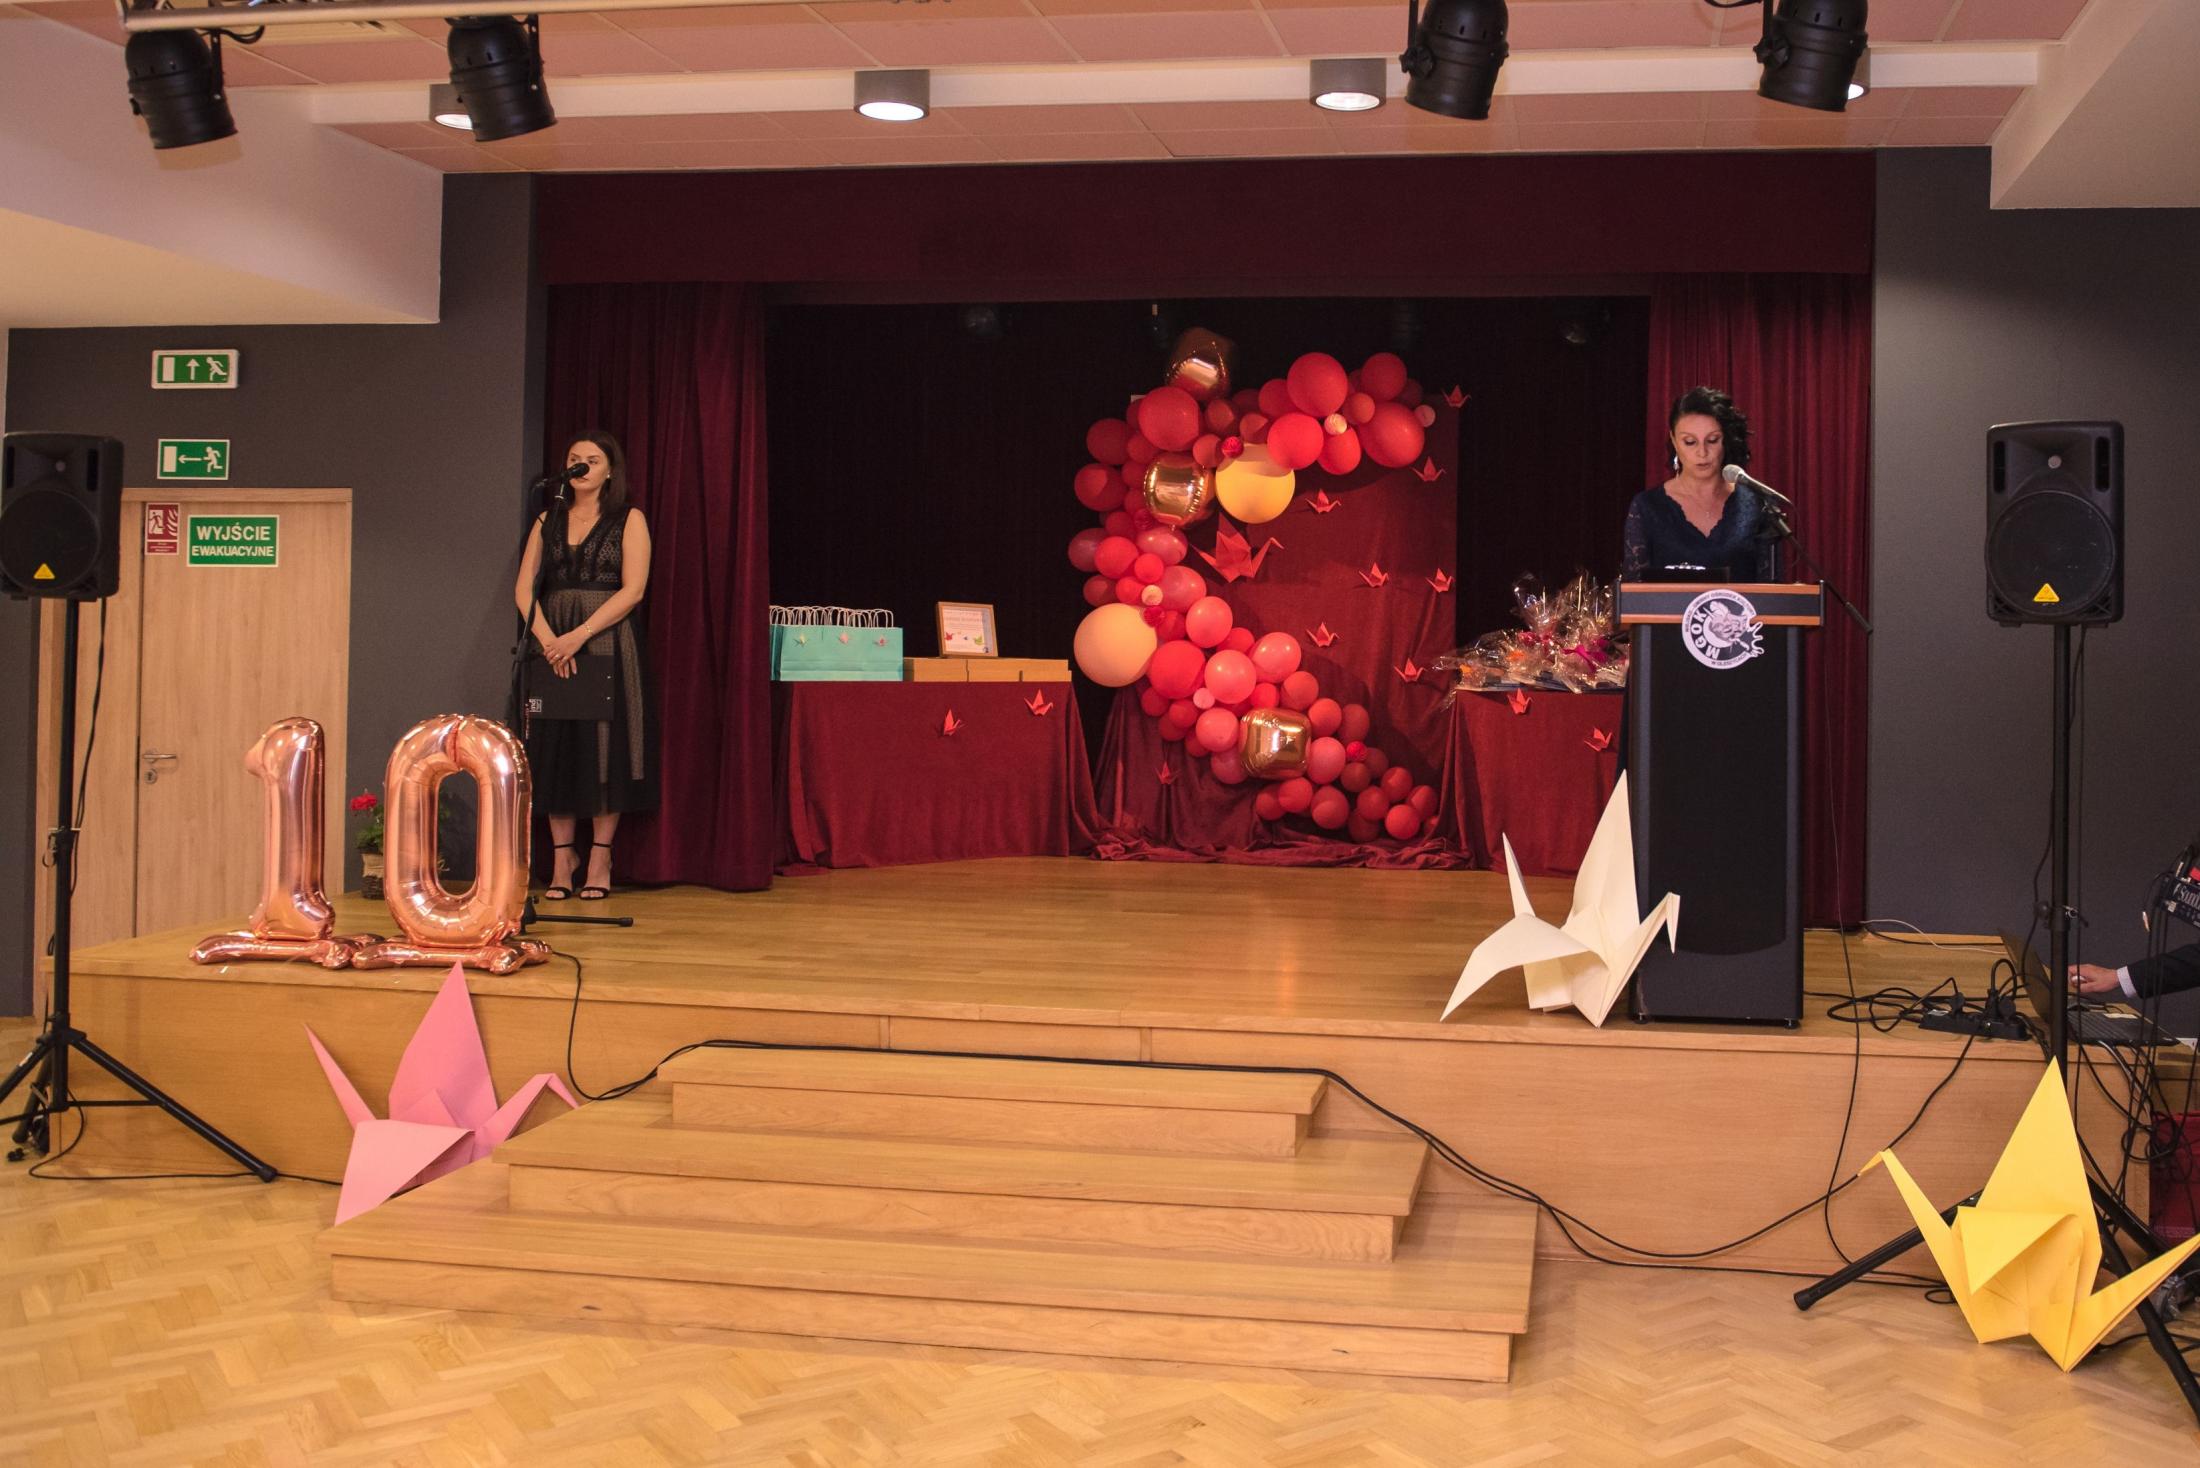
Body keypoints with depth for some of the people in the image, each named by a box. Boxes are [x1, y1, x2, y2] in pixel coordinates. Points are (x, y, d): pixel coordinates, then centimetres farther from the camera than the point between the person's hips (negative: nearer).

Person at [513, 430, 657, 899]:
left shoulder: (629, 521, 2)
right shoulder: (548, 521, 13)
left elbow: (632, 590, -8)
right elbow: (524, 587, 4)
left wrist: (580, 635, -17)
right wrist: (547, 638, -14)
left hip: (608, 641, -3)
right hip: (553, 644, 3)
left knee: (605, 745, -3)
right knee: (556, 747, 2)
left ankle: (600, 860, 3)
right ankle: (561, 859, 7)